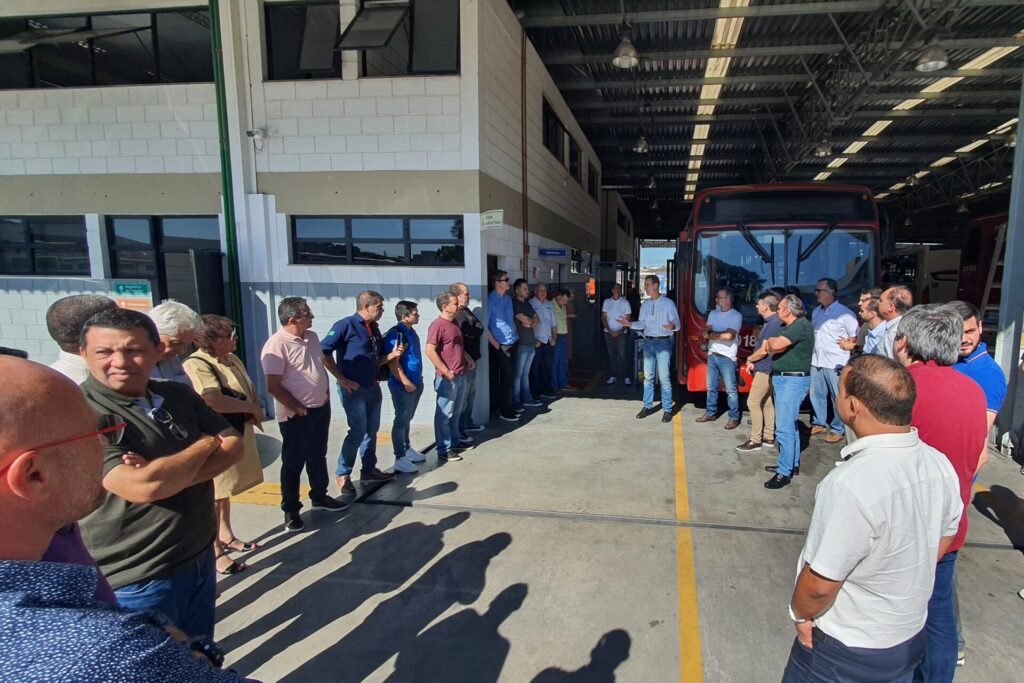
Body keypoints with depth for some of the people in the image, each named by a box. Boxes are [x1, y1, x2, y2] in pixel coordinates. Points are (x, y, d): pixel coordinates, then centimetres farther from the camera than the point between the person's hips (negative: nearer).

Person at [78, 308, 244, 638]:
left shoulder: (179, 395, 1)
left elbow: (233, 446, -3)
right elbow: (142, 487, -30)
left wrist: (168, 475, -21)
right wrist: (206, 444, -12)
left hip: (200, 557, 6)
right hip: (137, 580, -6)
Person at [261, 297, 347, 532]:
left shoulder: (312, 337, 5)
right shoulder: (276, 345, -21)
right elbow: (273, 386, -21)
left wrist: (326, 393, 10)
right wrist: (298, 408, -15)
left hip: (321, 409, 8)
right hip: (297, 416, -7)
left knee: (318, 457, 20)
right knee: (293, 463, 6)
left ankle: (319, 497, 37)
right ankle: (291, 510, 20)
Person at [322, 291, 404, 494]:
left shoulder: (374, 328, 12)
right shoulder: (346, 325, -13)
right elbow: (323, 351, -18)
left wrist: (392, 355, -2)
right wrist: (341, 379, -18)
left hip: (373, 388, 8)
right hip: (353, 389, -8)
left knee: (372, 430, 13)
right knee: (358, 431, -8)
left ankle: (369, 469, 26)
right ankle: (343, 474, 7)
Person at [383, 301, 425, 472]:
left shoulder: (411, 331, 10)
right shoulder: (395, 334, -19)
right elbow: (393, 363, -23)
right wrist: (406, 382, -23)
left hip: (416, 383, 9)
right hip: (403, 385, -9)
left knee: (407, 419, 20)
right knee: (401, 420, -1)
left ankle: (407, 449, 33)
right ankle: (400, 458, 7)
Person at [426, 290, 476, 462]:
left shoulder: (454, 323, 13)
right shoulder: (438, 325, -15)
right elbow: (430, 351, -22)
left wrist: (467, 357, 12)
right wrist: (446, 372, -20)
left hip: (461, 375, 9)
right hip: (448, 378, -9)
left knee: (455, 412, 20)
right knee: (444, 414, -1)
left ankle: (455, 442, 33)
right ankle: (444, 451, 5)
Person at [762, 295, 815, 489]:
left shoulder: (802, 325, -17)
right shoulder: (788, 326, 14)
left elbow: (776, 345, -26)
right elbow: (772, 348, 11)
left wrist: (771, 341, -5)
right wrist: (772, 343, -10)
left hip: (793, 380, -10)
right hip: (783, 379, 10)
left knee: (785, 428, -9)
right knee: (789, 425, 18)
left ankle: (784, 472, -4)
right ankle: (792, 464, 29)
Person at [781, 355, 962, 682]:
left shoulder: (851, 485, -36)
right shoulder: (940, 465, -10)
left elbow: (818, 585, -29)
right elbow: (943, 540, 6)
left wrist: (801, 615, -9)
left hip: (847, 651, -6)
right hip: (911, 638, 7)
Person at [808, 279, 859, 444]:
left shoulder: (844, 313, -9)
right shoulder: (816, 311, 12)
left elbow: (855, 338, -6)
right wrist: (810, 355, 13)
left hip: (836, 364, -7)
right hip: (816, 362, 7)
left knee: (838, 398, 2)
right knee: (816, 395, 14)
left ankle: (838, 430, 13)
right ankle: (820, 423, 29)